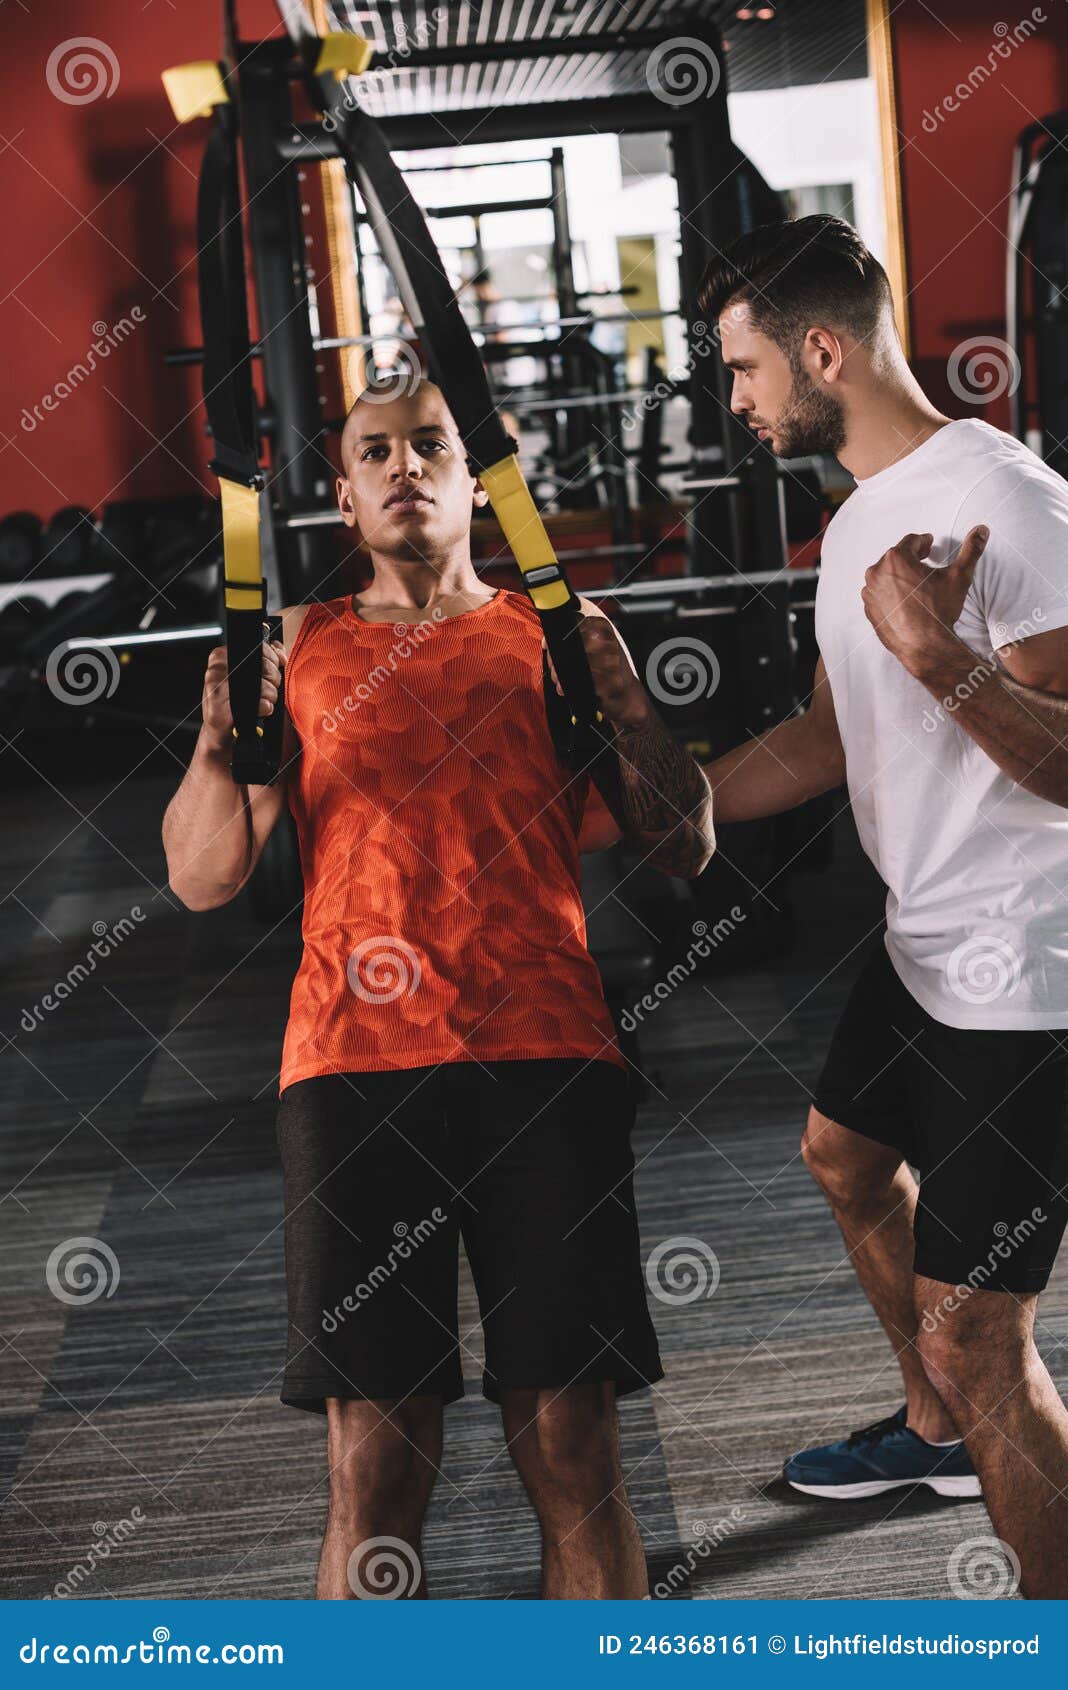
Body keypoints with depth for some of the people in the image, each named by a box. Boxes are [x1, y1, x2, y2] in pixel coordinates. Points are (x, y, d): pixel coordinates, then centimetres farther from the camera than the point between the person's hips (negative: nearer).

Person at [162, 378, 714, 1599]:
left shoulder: (556, 629, 16)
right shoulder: (298, 646, 17)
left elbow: (684, 849, 13)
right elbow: (201, 877, 13)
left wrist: (627, 709, -3)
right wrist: (220, 743, -5)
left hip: (545, 1055, 0)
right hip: (353, 1064, 0)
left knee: (571, 1442, -1)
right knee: (373, 1458, -2)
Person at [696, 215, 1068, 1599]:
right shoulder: (865, 515, 10)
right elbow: (829, 738, 20)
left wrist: (938, 654, -38)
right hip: (923, 941, 11)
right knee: (847, 1156, 30)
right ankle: (939, 1433, 52)